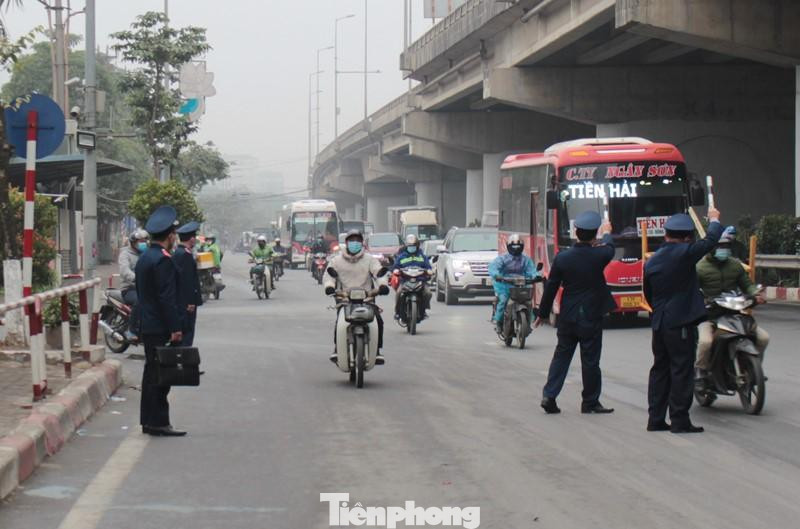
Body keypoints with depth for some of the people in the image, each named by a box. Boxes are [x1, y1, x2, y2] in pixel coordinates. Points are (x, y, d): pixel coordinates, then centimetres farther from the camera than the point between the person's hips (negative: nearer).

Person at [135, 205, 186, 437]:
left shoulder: (144, 258, 15)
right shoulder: (163, 260, -16)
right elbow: (167, 297, -20)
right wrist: (175, 328, -19)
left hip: (148, 327, 10)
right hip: (162, 329, -10)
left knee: (152, 374, 12)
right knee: (160, 375, -7)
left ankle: (149, 421, 16)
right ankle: (158, 422, -6)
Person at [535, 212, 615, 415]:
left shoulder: (562, 258, -6)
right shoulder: (598, 256, -11)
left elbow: (551, 288, 1)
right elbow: (609, 248, 15)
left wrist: (543, 313, 13)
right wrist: (607, 233, 37)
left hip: (567, 317, 3)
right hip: (591, 318, -2)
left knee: (561, 356, 12)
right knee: (590, 360, 5)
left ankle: (549, 396, 5)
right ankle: (590, 402, 12)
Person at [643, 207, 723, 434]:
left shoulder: (651, 262, 7)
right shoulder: (684, 254, -13)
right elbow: (710, 241, -3)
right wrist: (714, 220, 15)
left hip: (659, 324, 7)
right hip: (681, 323, -7)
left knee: (660, 370, 12)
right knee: (682, 371, -2)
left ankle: (655, 419, 14)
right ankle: (679, 420, -2)